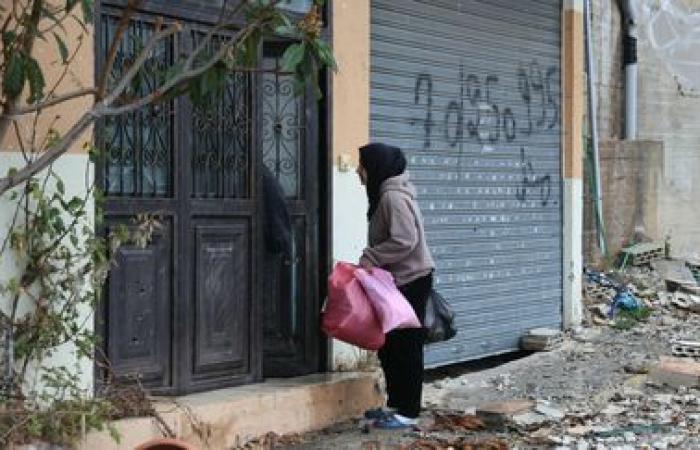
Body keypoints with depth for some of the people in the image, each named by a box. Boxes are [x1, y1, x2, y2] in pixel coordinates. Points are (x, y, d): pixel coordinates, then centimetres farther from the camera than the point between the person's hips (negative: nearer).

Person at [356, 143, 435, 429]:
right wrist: (370, 259, 8)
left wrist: (370, 258, -20)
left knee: (406, 347, -5)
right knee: (389, 345, 15)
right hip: (397, 281, 10)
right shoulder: (384, 195, 14)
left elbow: (405, 241, -25)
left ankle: (408, 413, 0)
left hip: (411, 281, -10)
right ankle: (395, 404, 24)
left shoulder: (393, 197, -18)